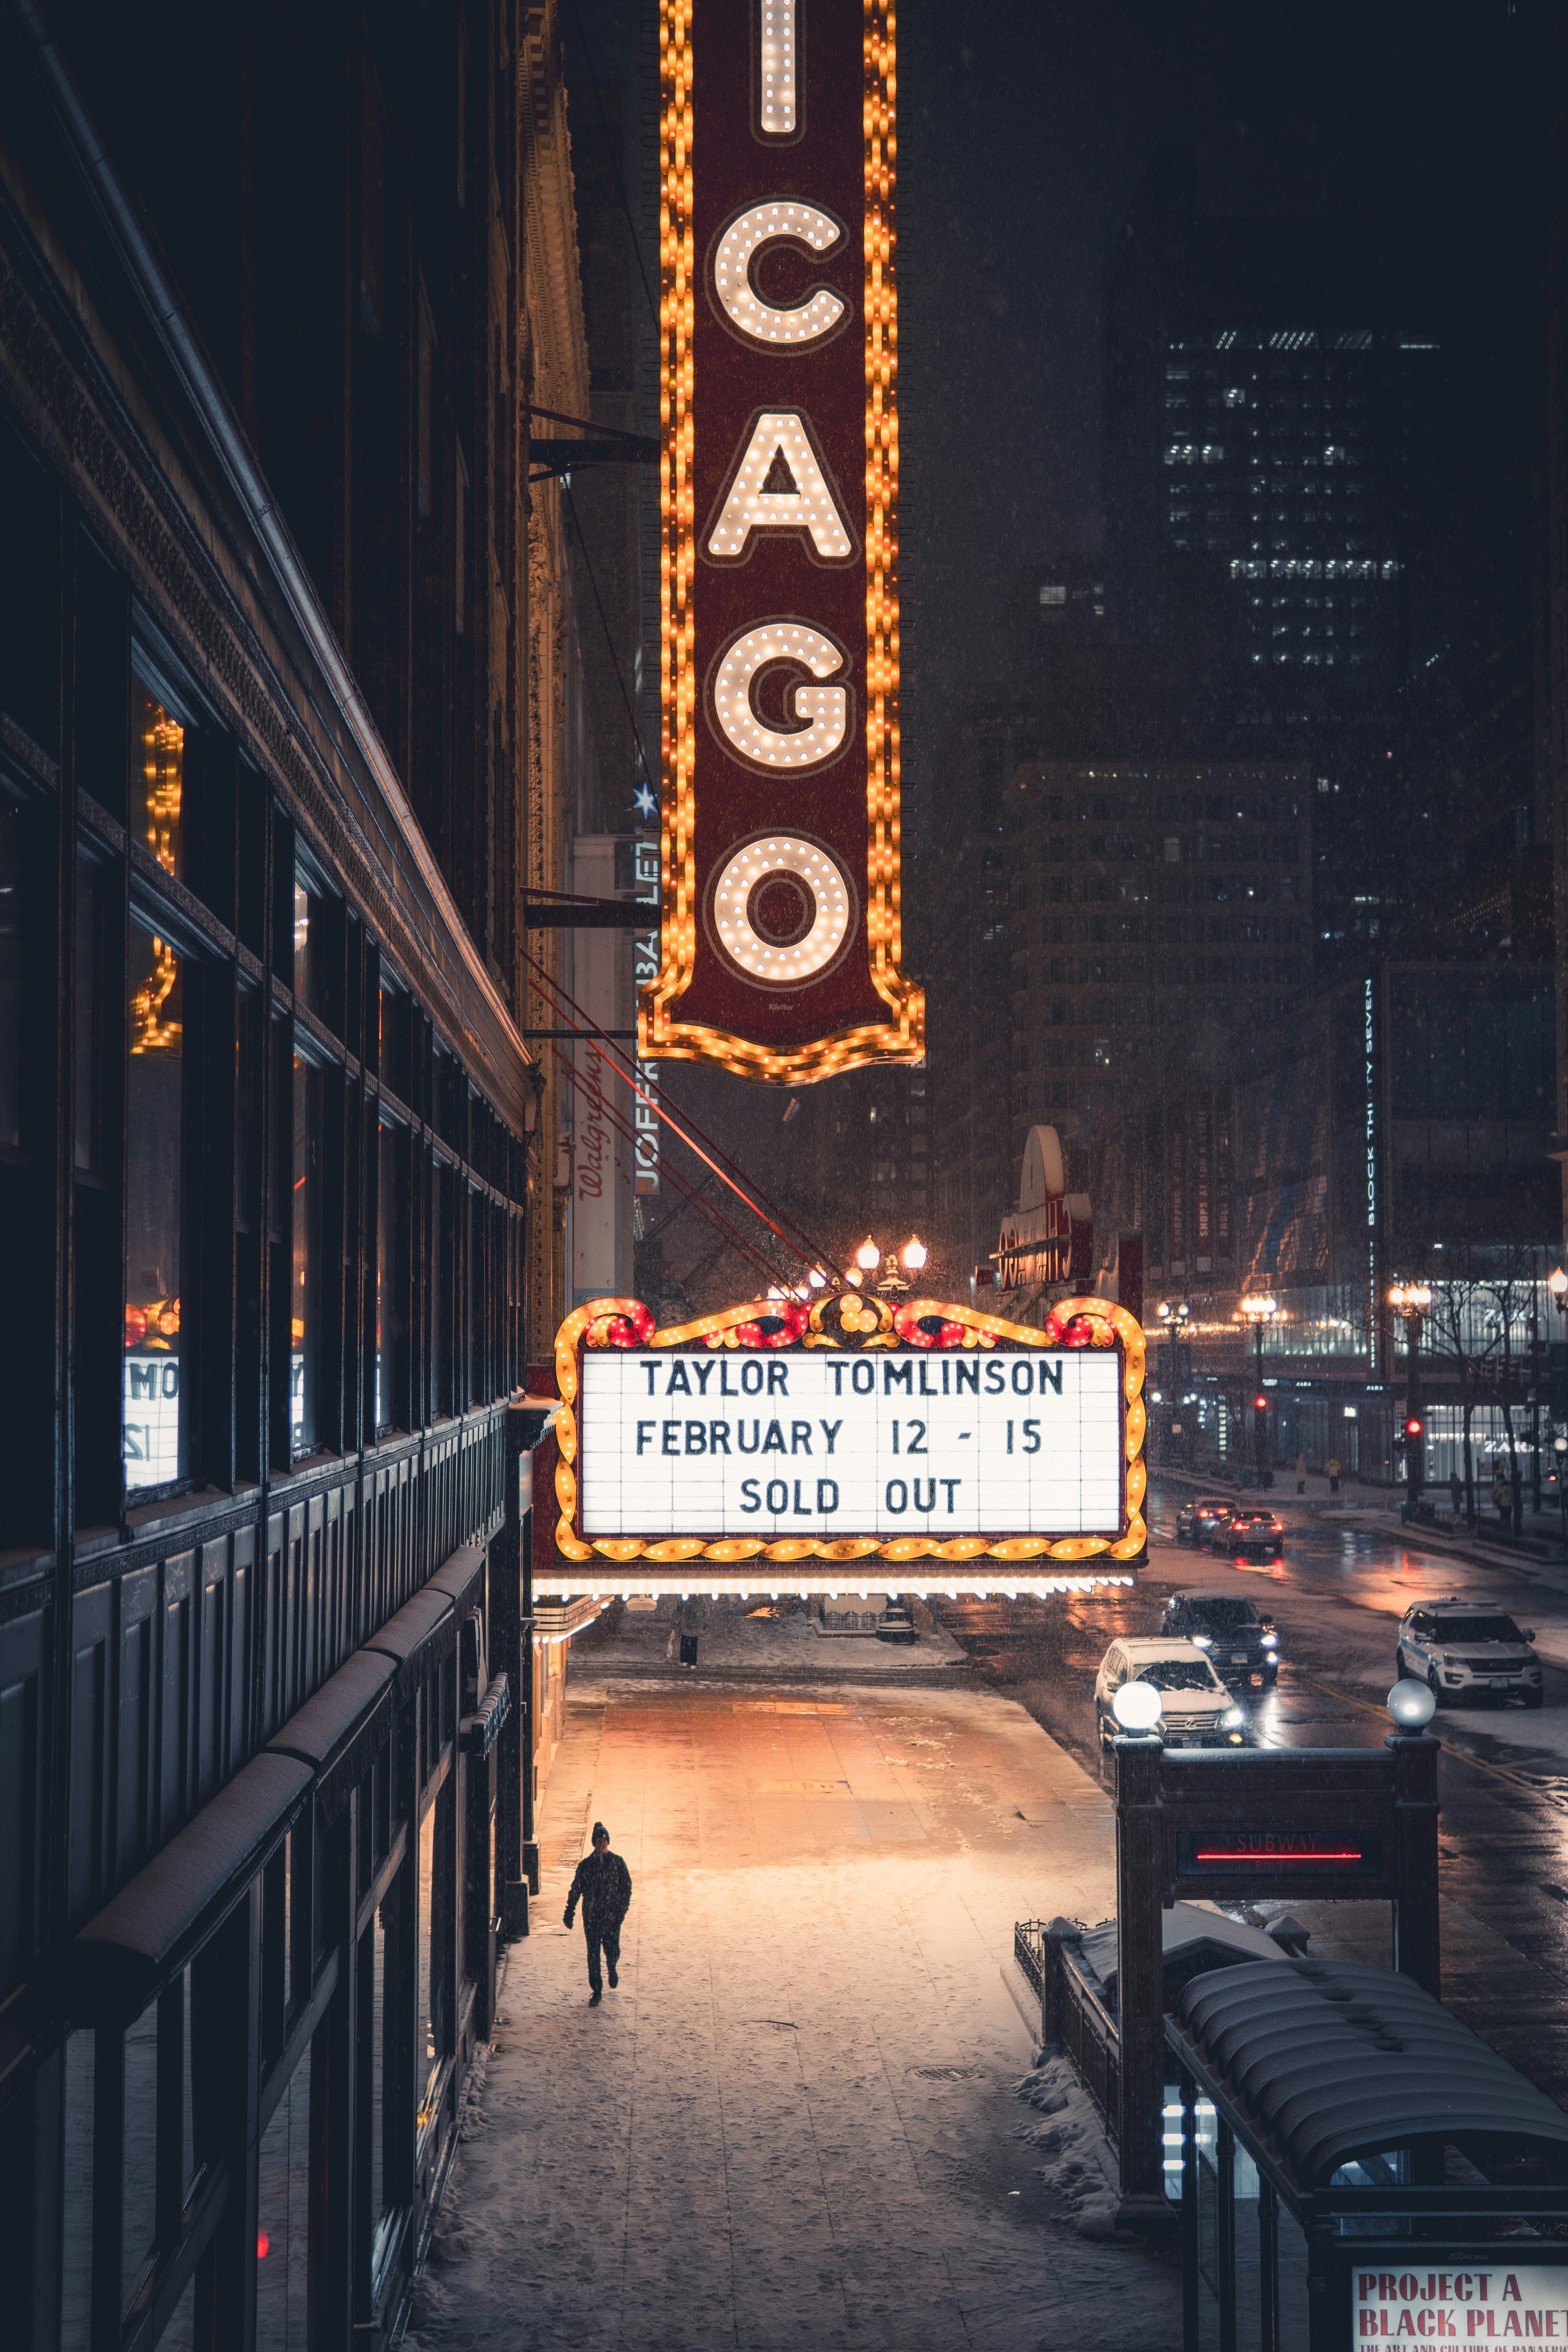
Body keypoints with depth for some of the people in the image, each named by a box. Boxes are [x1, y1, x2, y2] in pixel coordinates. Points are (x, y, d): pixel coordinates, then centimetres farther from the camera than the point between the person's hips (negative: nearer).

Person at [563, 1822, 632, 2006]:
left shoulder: (617, 1862, 0)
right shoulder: (586, 1865, 1)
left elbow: (627, 1887, 1)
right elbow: (576, 1889, 6)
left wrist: (622, 1909, -8)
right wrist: (569, 1913, 5)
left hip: (612, 1915, -1)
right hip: (591, 1916, 1)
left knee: (612, 1950, -1)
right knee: (593, 1953, 0)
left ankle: (612, 1970, 35)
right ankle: (597, 1992, 10)